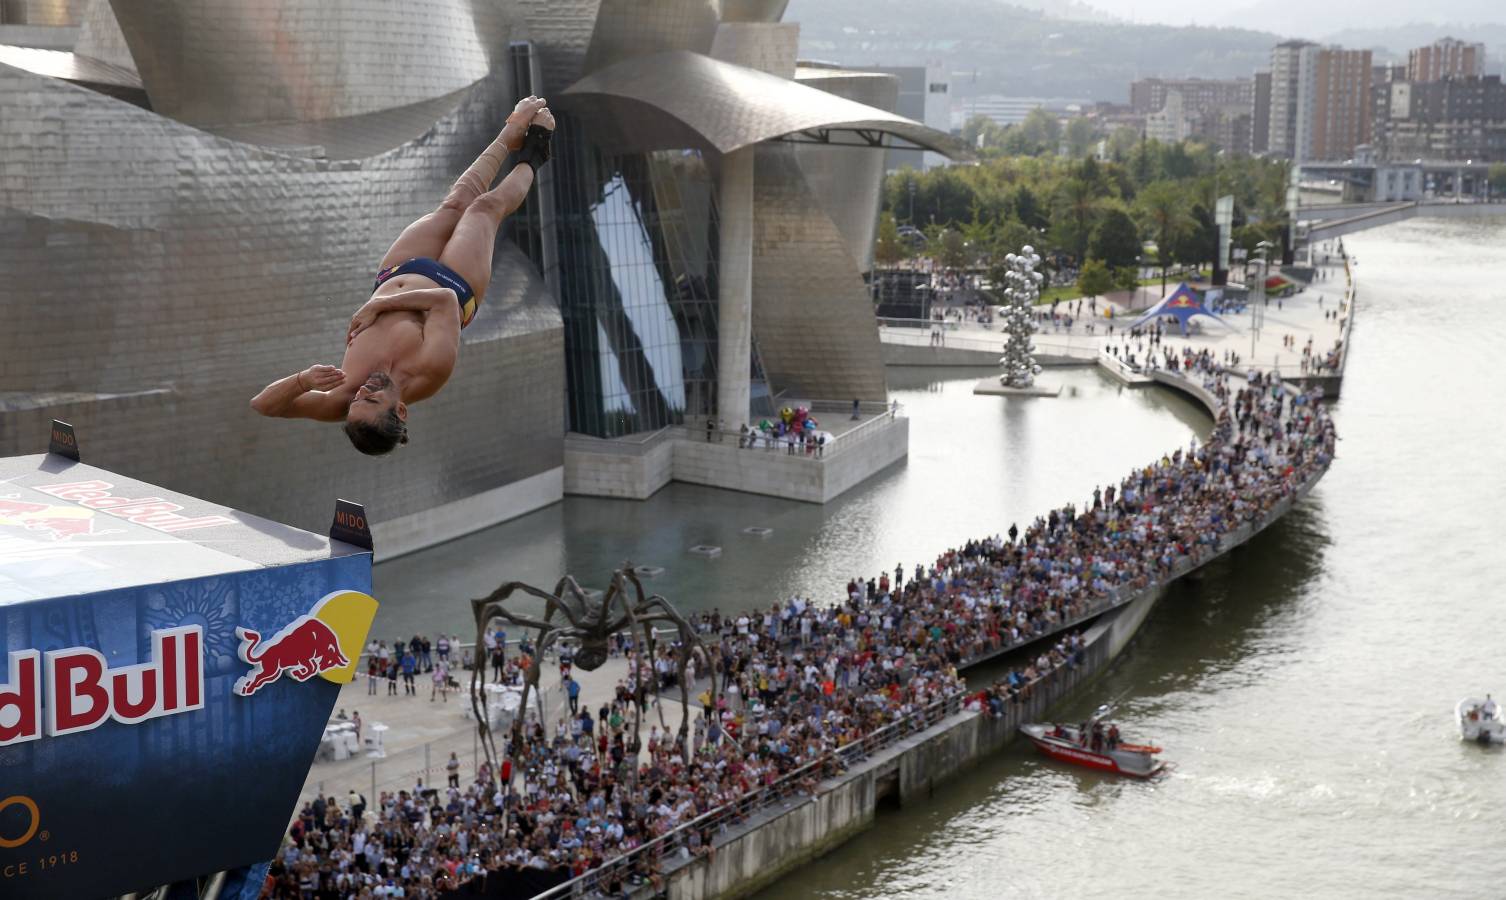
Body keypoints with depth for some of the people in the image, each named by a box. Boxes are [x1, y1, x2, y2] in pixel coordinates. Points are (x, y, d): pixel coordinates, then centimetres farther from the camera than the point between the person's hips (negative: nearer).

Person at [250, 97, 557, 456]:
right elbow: (445, 299, -40)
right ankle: (530, 159, 52)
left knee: (456, 203, 17)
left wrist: (302, 379, -59)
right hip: (452, 283, -3)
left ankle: (512, 134, 45)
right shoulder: (430, 370, -48)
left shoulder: (344, 400, -43)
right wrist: (378, 305, -44)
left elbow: (261, 403, -42)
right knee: (486, 207, 16)